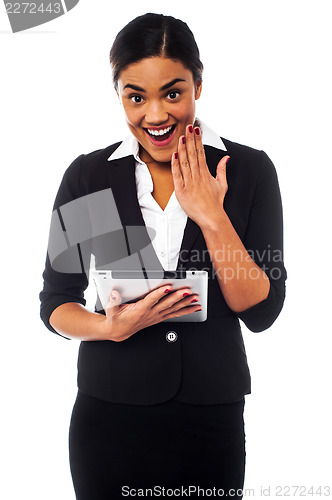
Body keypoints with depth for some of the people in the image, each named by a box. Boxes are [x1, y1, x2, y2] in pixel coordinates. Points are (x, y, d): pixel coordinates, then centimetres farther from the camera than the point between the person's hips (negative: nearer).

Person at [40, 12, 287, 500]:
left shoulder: (249, 170, -4)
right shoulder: (88, 176, -2)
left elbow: (261, 312, -8)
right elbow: (55, 303, 3)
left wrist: (211, 216, -17)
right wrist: (113, 327, -16)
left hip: (212, 418, 0)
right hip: (109, 416, 1)